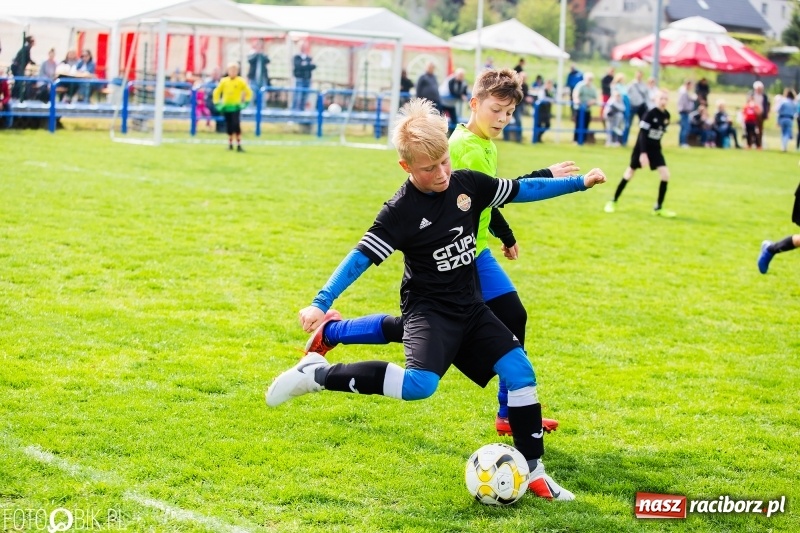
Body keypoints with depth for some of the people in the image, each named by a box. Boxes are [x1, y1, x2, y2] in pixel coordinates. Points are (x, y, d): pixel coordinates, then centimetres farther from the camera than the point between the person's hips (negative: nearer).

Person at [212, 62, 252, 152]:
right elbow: (217, 92, 16)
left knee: (236, 126, -15)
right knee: (229, 127, 7)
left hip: (236, 107, -3)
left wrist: (245, 103, -3)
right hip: (226, 107, 3)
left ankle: (239, 145, -13)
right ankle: (230, 144, 20)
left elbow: (248, 92, 5)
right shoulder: (224, 81, 6)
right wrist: (217, 103, 8)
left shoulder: (241, 81, -1)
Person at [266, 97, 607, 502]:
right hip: (428, 309, -6)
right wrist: (320, 304, -31)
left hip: (470, 307, 6)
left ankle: (532, 471, 7)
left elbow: (521, 190, 10)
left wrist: (579, 183, 13)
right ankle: (318, 374, -17)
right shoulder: (401, 211, -19)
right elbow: (361, 257, -22)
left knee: (520, 370, -5)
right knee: (420, 384, -30)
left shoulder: (468, 184, -3)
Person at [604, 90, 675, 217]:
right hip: (642, 148, -5)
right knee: (629, 175, 3)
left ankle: (658, 208, 2)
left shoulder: (666, 116, 0)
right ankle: (613, 201, 20)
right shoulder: (651, 114, -19)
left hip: (655, 149, 5)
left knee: (665, 175, -8)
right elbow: (642, 133, -21)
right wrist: (643, 153, -26)